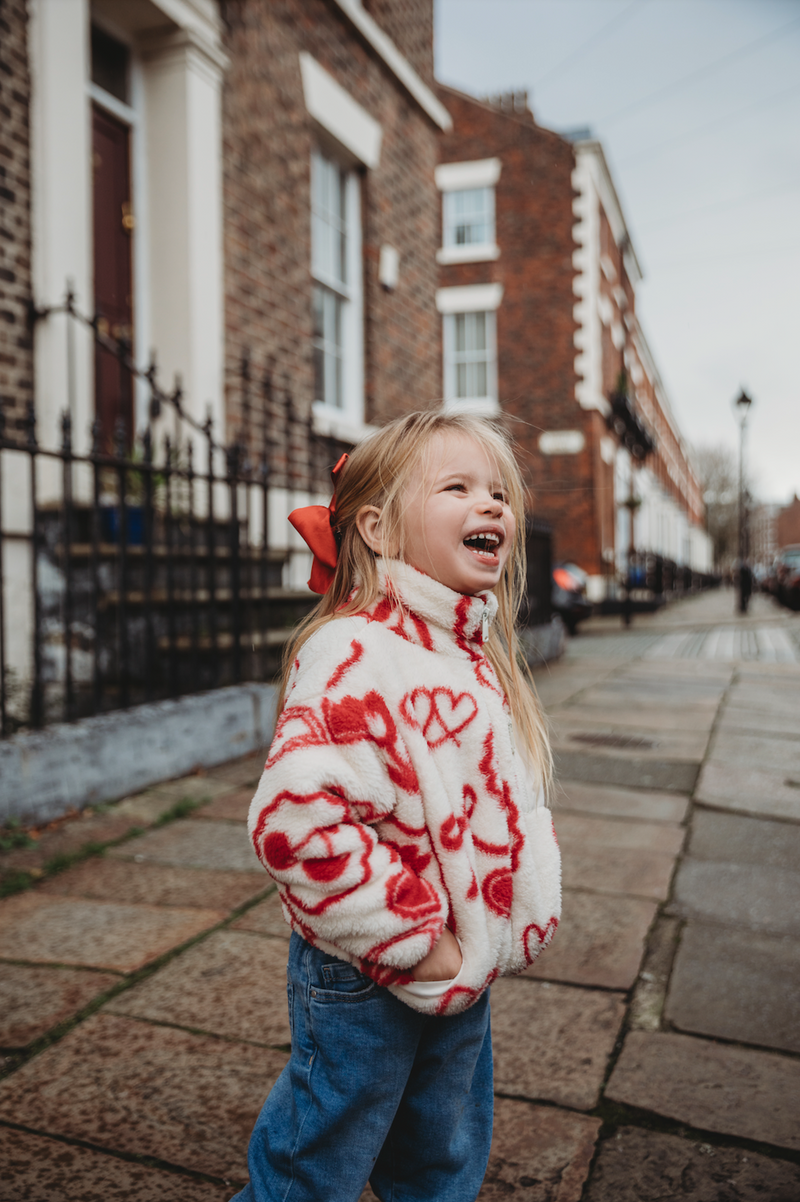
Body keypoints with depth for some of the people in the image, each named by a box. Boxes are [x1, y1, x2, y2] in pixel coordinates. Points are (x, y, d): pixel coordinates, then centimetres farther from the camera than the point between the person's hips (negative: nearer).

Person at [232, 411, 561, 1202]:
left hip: (461, 972, 8)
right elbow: (296, 819, -34)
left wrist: (529, 915, 8)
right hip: (365, 980, -8)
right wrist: (412, 943, -25)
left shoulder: (480, 655, 4)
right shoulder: (355, 655, -25)